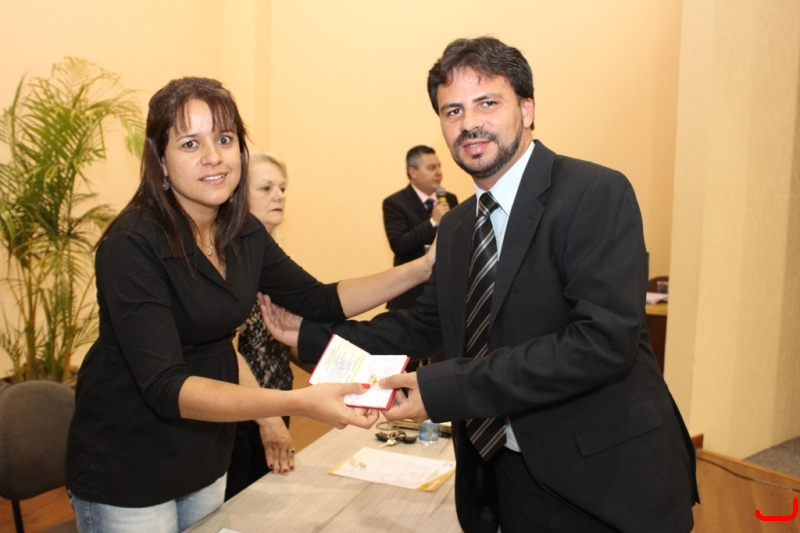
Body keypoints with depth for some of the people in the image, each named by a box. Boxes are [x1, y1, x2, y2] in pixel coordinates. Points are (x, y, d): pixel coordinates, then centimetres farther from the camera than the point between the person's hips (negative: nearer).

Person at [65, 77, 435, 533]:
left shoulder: (245, 234, -5)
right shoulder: (131, 247, -25)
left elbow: (321, 302, 3)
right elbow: (165, 387, -32)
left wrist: (423, 268, -5)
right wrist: (297, 403, -43)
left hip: (207, 458, 6)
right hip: (126, 474, -6)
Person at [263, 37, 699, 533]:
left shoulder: (597, 194, -16)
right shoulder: (456, 226, 7)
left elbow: (603, 340, -26)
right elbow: (425, 324, 16)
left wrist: (446, 389, -27)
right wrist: (313, 334, 12)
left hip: (604, 484, -6)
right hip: (505, 476, 6)